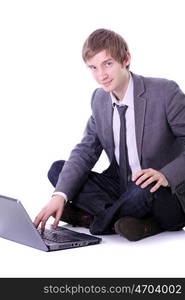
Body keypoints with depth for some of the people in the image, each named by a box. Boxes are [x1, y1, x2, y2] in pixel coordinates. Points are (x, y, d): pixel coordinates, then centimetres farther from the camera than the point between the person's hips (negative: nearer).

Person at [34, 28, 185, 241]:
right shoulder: (100, 99, 3)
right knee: (58, 170, -6)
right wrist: (60, 196, -16)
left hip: (167, 195, -6)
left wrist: (166, 175, -32)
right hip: (122, 188, 6)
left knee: (144, 190, -40)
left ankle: (100, 221, -8)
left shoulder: (165, 92, -16)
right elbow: (85, 151, -1)